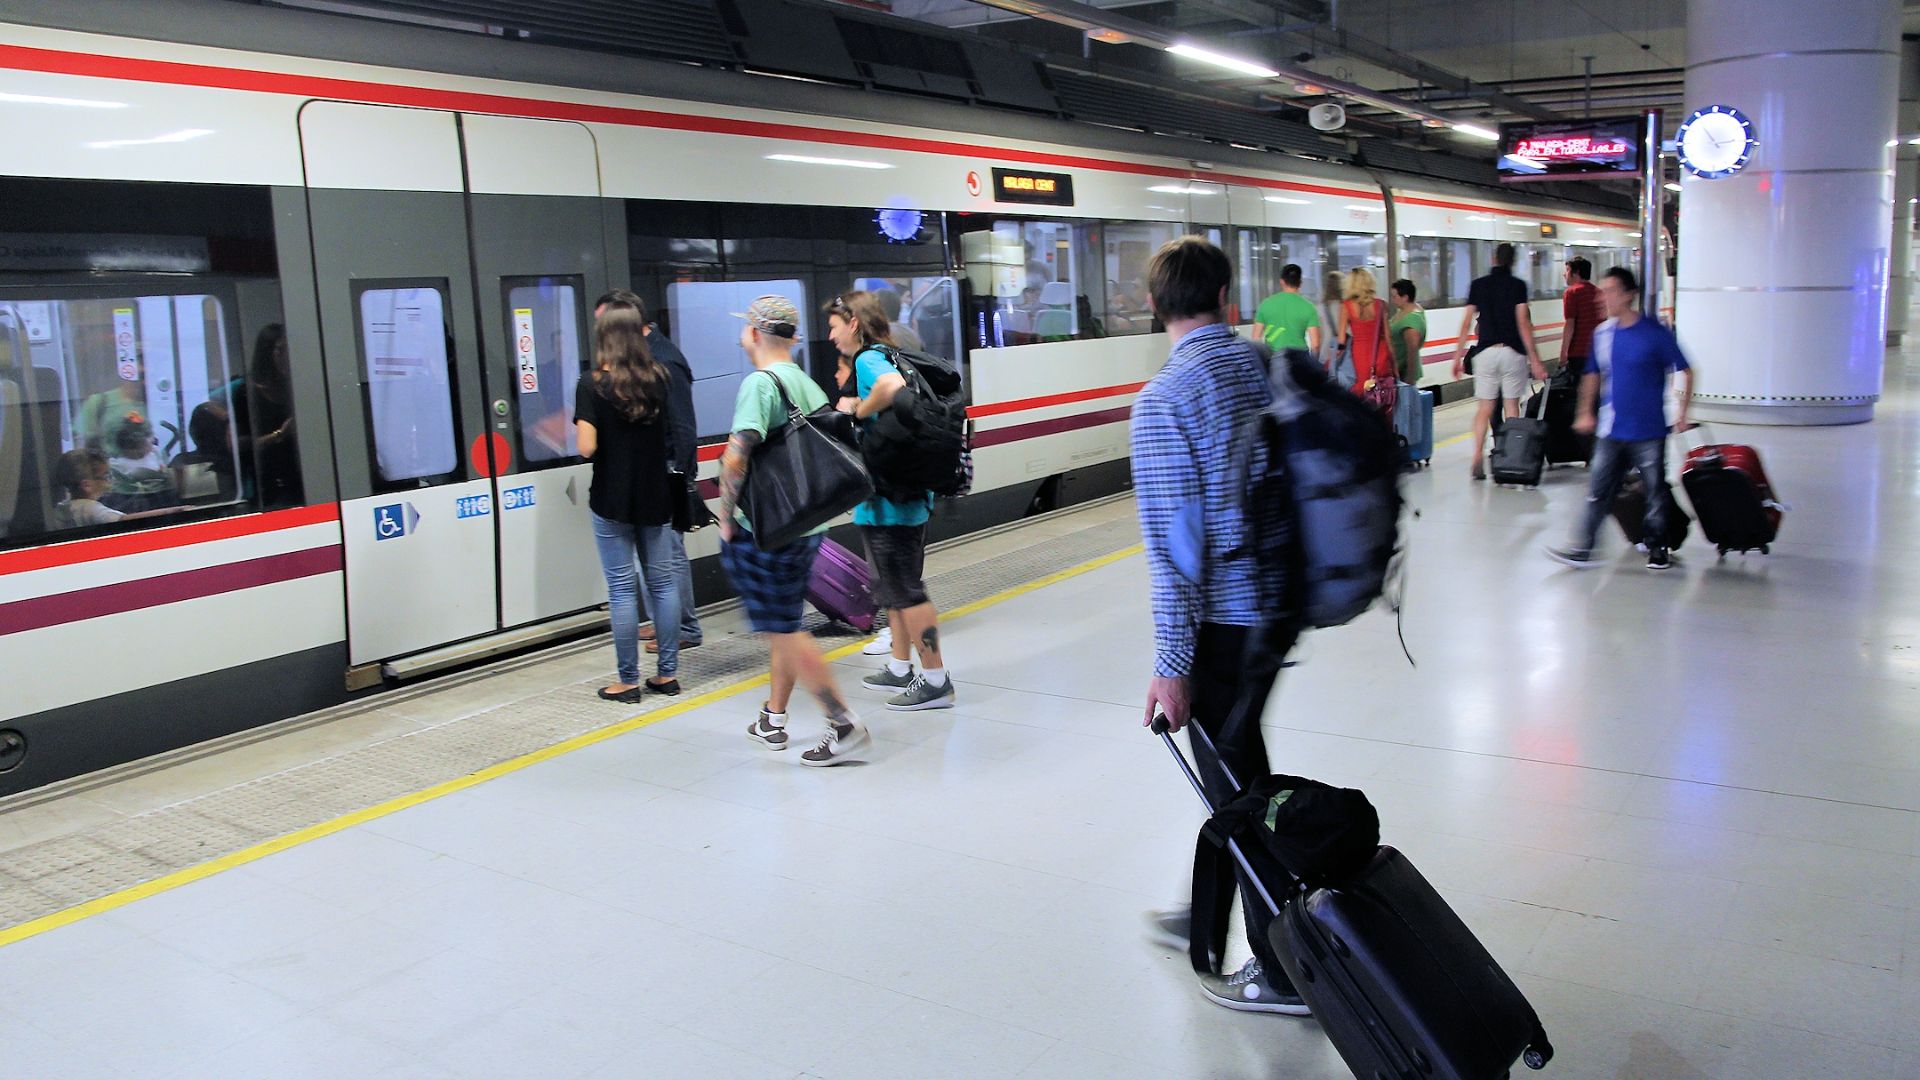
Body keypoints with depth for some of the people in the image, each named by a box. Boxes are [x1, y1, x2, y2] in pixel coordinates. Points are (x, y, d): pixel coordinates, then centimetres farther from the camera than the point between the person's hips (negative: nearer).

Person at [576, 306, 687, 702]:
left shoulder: (592, 384, -11)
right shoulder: (658, 378, 2)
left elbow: (587, 448, -16)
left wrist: (583, 430, 3)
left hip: (612, 499, -4)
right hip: (655, 495, 4)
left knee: (622, 588, 2)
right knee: (663, 582, 10)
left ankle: (628, 681, 7)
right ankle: (667, 673, 15)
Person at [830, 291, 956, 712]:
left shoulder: (868, 359, -15)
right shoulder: (891, 358, 14)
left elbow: (892, 386, -37)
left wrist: (858, 409, -20)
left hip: (886, 499, -10)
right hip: (909, 492, 10)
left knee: (905, 591, -2)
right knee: (893, 587, 20)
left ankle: (936, 681, 6)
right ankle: (899, 669, 31)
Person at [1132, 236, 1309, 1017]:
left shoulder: (1164, 401, -17)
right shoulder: (1270, 368, 3)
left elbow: (1173, 541, -20)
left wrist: (1171, 663, -15)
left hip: (1226, 617, -7)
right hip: (1284, 601, 8)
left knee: (1237, 783, 6)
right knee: (1236, 756, 23)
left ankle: (1284, 971, 18)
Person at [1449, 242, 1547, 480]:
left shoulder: (1478, 285, 5)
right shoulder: (1517, 285, -1)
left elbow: (1467, 323, 4)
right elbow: (1523, 324, -7)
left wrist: (1458, 356, 9)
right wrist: (1534, 359, -5)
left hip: (1485, 352, 2)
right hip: (1513, 352, -2)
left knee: (1484, 408, 5)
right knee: (1512, 407, 7)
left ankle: (1478, 459, -4)